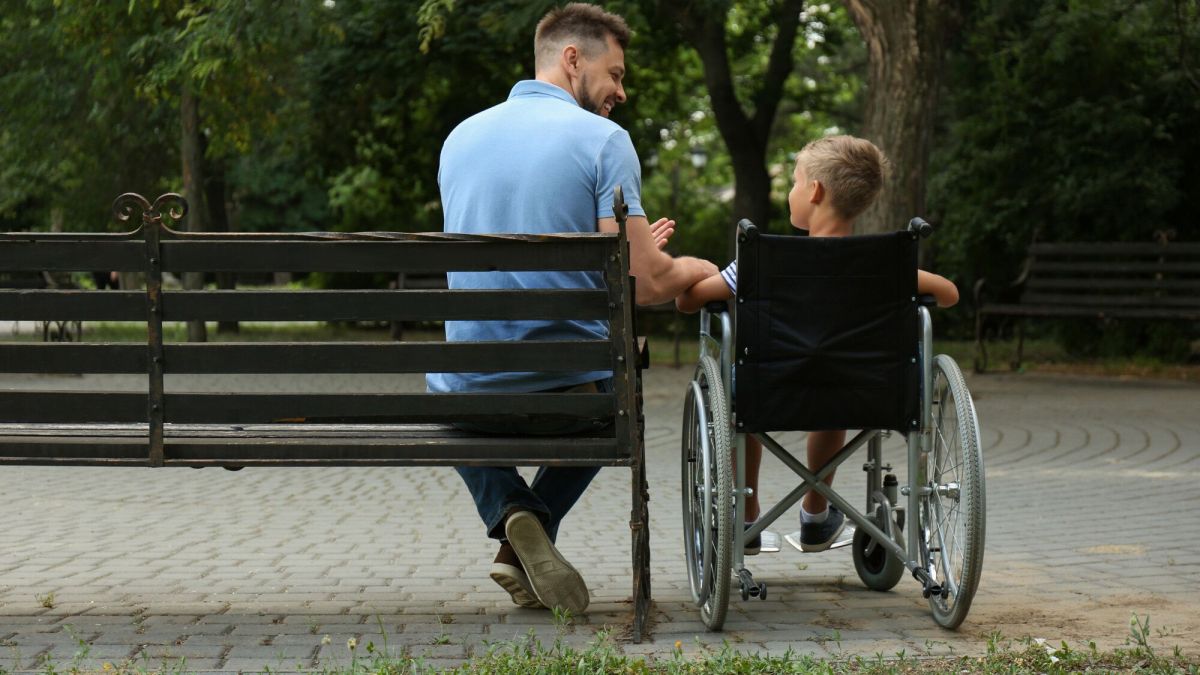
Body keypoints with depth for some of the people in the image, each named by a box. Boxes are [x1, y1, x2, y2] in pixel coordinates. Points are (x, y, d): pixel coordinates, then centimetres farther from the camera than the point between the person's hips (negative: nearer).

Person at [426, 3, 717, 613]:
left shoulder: (460, 138, 8)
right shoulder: (603, 139, -9)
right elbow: (646, 284, -15)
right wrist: (694, 270, 9)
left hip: (470, 394, 2)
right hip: (570, 394, -2)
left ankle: (511, 513, 9)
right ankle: (536, 526, 13)